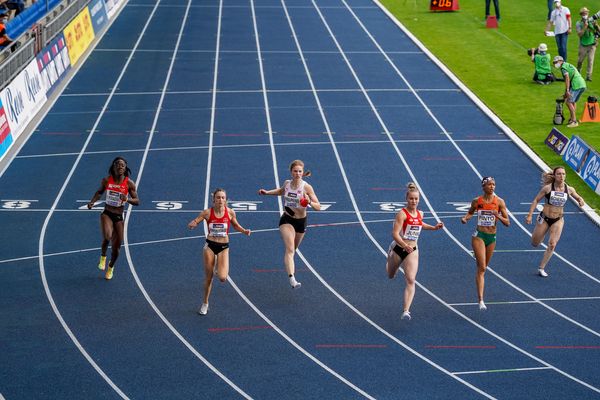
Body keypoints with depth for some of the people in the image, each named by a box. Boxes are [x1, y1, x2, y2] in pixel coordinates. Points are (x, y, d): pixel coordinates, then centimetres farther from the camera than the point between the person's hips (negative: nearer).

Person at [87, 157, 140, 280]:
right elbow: (99, 192, 14)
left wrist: (127, 199, -24)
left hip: (119, 217, 1)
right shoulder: (106, 180, -5)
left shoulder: (129, 183, -8)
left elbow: (137, 201, -5)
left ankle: (110, 267, 38)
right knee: (107, 237, -29)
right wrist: (92, 202, -3)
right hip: (107, 214, -1)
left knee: (116, 247, 6)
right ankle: (103, 257, 3)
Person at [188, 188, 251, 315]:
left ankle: (219, 267, 22)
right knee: (208, 277, 5)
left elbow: (236, 225, 13)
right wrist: (192, 225, -25)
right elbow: (192, 224, -2)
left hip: (224, 247, 0)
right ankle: (205, 304, 24)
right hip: (210, 246, 0)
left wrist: (244, 231, -6)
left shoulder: (230, 212, -6)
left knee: (222, 278, -15)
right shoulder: (207, 212, -8)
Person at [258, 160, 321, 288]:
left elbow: (318, 207, -16)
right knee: (289, 249, -20)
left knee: (292, 249, 19)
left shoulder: (307, 187, -13)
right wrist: (267, 192, 13)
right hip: (286, 220, 0)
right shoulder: (287, 183, -3)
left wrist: (310, 202, -36)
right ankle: (292, 279, -36)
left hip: (301, 221, 0)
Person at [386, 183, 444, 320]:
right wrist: (405, 246, -41)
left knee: (411, 280, -14)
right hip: (398, 249, -3)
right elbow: (395, 233, -26)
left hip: (412, 252, 3)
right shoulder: (402, 214, -17)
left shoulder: (420, 214, 3)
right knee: (391, 276, 22)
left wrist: (434, 227, 16)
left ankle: (406, 311, -17)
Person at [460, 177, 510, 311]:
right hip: (479, 236, -2)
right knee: (481, 268, -13)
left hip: (492, 237, 2)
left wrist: (498, 216, -20)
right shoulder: (477, 201, -3)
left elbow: (507, 222, -2)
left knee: (483, 267, 15)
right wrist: (465, 218, -6)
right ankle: (481, 300, -17)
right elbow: (470, 213, 16)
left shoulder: (499, 202, -3)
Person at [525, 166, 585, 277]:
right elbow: (536, 200, -6)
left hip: (558, 220, 1)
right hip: (545, 218, -1)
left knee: (552, 245, -6)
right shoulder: (548, 188, -13)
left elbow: (578, 197, 11)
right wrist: (529, 215, -11)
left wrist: (580, 201, -14)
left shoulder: (569, 190, -6)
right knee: (535, 244, 9)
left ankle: (541, 268, 8)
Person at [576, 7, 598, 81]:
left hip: (592, 44, 1)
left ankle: (588, 76, -7)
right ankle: (578, 72, 35)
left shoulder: (592, 21, 3)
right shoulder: (578, 24, -3)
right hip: (583, 45, 0)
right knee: (580, 60, 8)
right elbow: (579, 34, -15)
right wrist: (585, 27, -24)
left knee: (590, 60, -8)